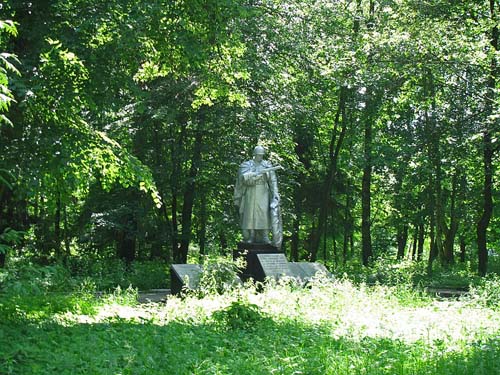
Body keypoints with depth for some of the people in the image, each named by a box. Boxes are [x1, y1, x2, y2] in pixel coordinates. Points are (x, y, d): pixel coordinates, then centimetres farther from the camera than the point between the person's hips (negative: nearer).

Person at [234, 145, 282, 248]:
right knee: (250, 214, -4)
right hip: (251, 194, -1)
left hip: (263, 193, 1)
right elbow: (245, 177, -14)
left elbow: (273, 181, 4)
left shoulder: (268, 165, 8)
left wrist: (275, 193, -7)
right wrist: (259, 172, -20)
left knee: (264, 213, -8)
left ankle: (264, 236, -9)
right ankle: (250, 237, -2)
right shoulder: (246, 165, 4)